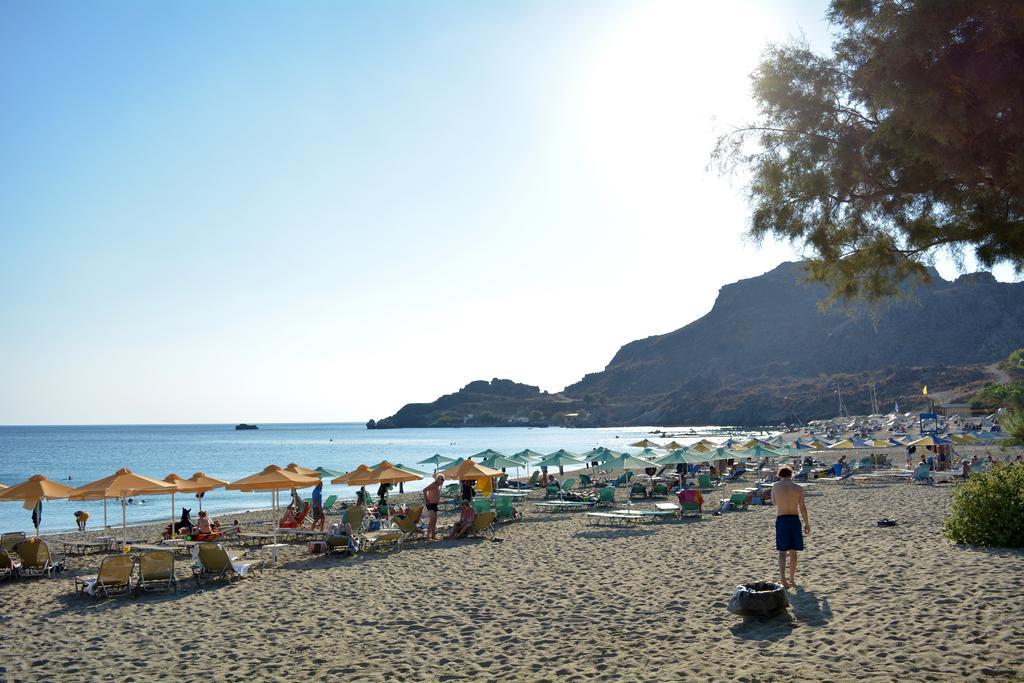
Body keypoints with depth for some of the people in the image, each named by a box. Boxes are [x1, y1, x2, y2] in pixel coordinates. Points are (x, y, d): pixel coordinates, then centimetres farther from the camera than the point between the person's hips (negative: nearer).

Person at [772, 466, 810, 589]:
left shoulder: (775, 486, -2)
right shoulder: (798, 487, -2)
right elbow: (802, 507, 0)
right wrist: (807, 523, 10)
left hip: (781, 520, -1)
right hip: (794, 519, 1)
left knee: (782, 551, 2)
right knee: (793, 551, 14)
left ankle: (782, 576, -20)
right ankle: (792, 578, 24)